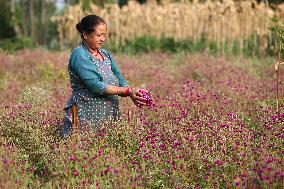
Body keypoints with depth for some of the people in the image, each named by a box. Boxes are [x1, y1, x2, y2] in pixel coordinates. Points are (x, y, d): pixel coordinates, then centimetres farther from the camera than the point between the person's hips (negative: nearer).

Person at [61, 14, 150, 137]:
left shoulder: (105, 54, 14)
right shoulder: (79, 55, -11)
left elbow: (119, 80, 10)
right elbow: (95, 86, -20)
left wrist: (133, 94, -11)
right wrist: (127, 91, -22)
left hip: (109, 115, 7)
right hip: (87, 117, -7)